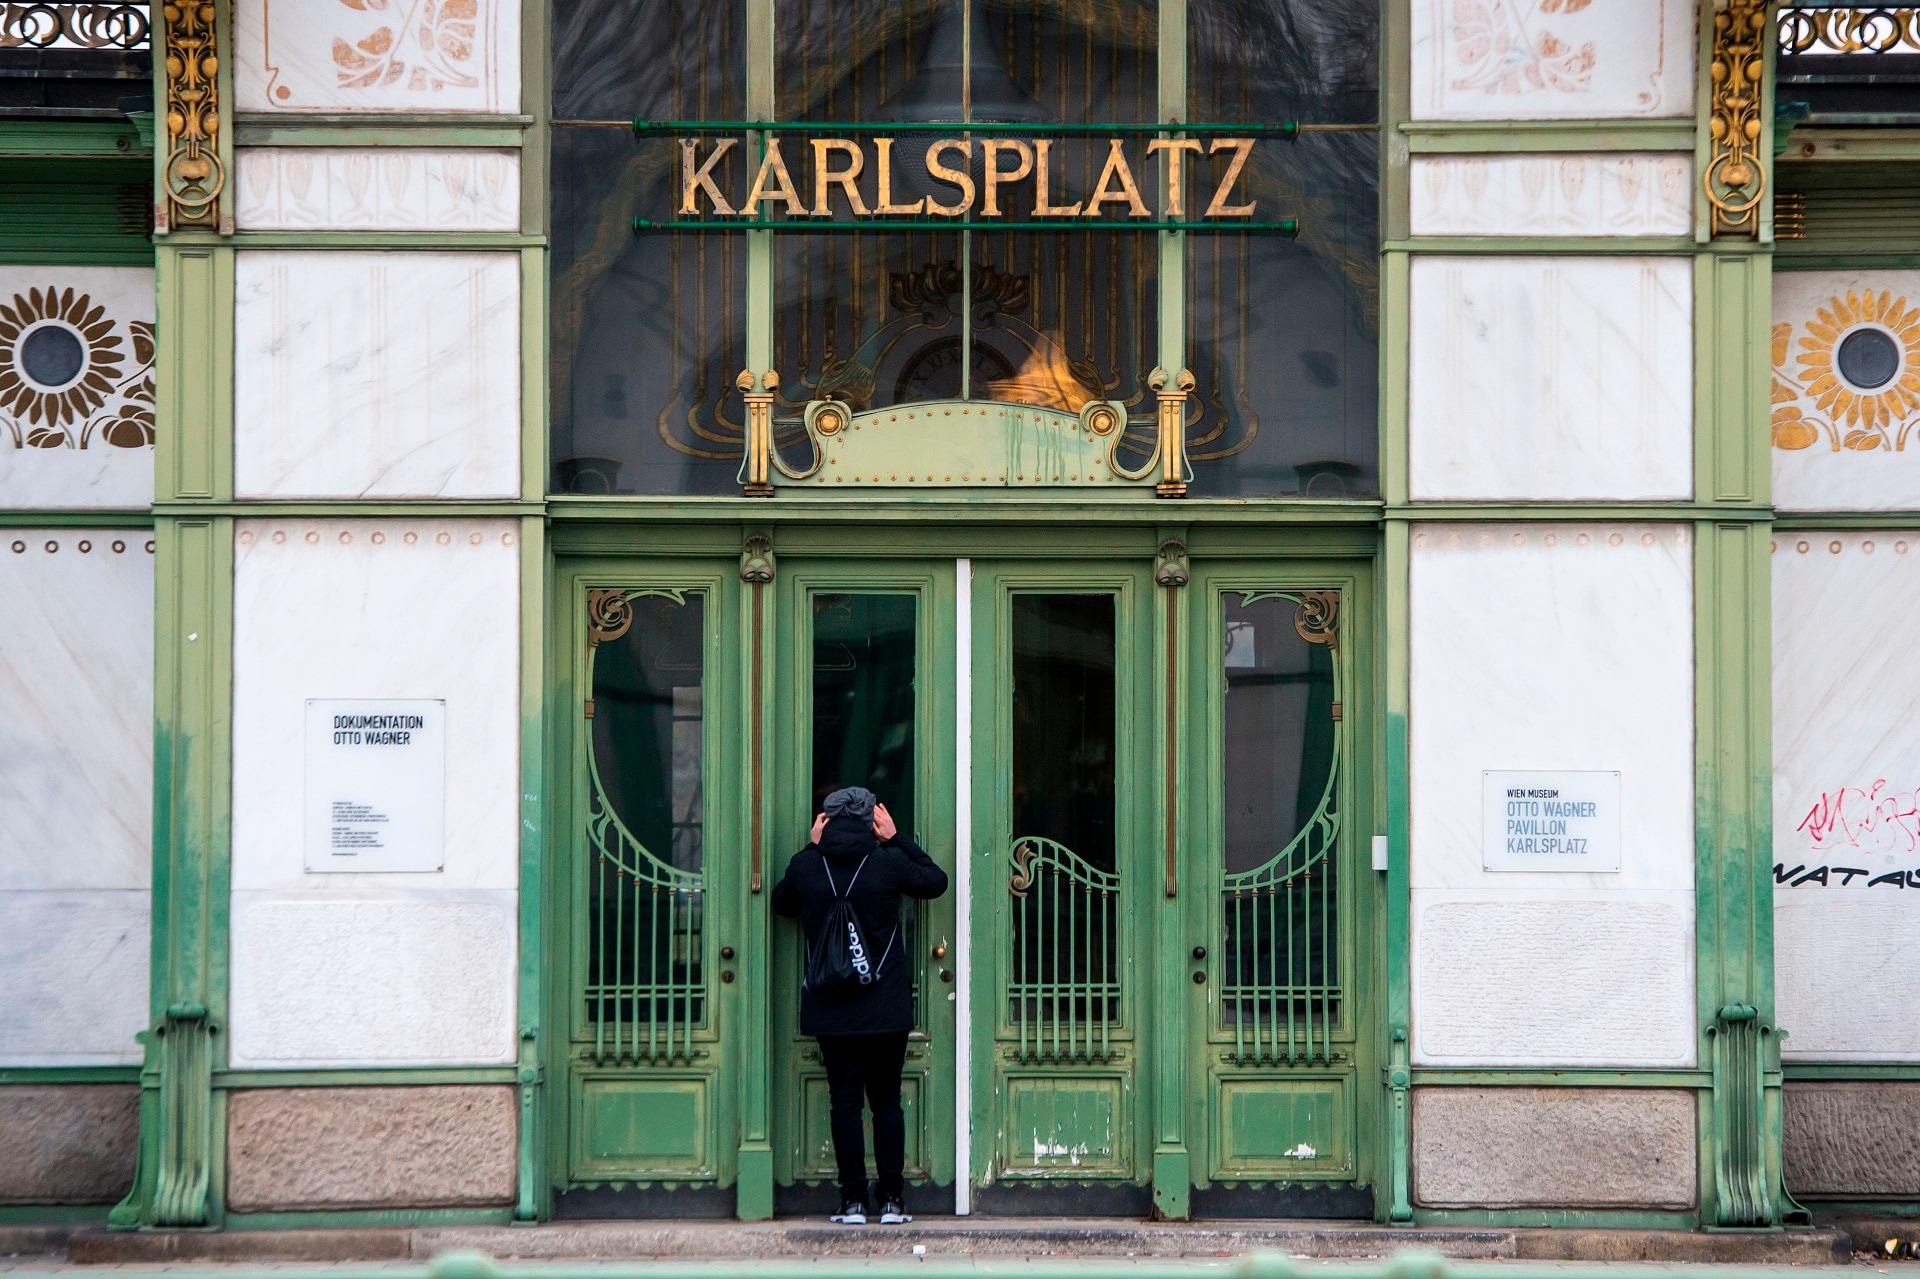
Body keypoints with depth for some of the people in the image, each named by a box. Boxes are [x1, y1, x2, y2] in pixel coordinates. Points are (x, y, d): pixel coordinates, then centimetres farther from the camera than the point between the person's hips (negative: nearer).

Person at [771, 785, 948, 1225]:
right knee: (887, 1100, 7)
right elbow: (936, 882, 11)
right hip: (885, 1007, 0)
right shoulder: (889, 861, -7)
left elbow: (781, 903, 17)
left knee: (845, 1100, 3)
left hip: (830, 1008, 0)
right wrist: (896, 838, 16)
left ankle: (853, 1200, 1)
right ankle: (891, 1199, 4)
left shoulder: (806, 866, -4)